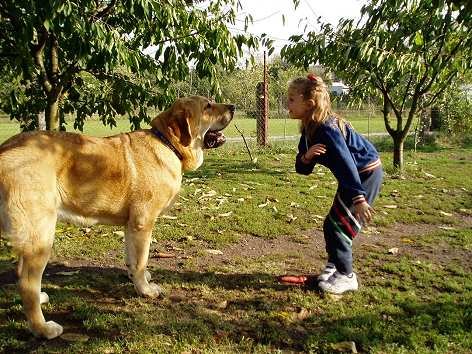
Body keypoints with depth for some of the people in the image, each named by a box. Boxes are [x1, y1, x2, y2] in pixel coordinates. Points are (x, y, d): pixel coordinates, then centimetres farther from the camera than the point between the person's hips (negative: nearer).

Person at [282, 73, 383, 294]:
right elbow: (303, 168, 0)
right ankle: (334, 265, 32)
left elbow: (346, 162, -34)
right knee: (331, 224, 14)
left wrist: (358, 199, -39)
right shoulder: (309, 130, 1)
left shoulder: (327, 128, -27)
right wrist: (306, 156, -23)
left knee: (338, 225, -7)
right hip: (353, 176, 9)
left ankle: (346, 276, 8)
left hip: (366, 174, -9)